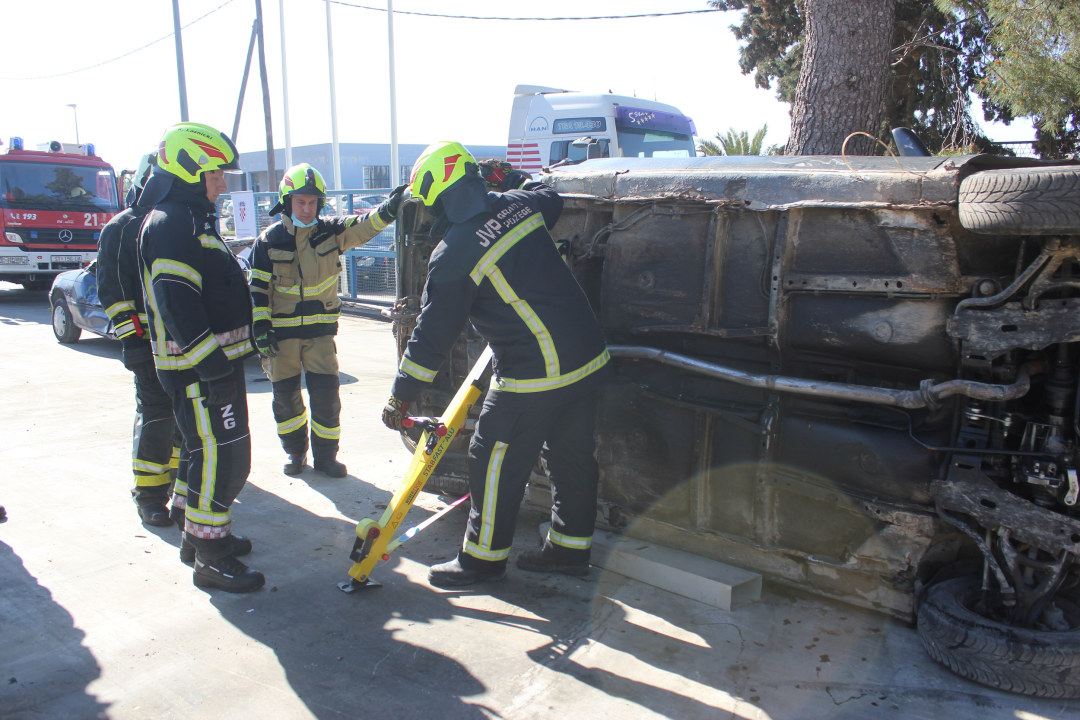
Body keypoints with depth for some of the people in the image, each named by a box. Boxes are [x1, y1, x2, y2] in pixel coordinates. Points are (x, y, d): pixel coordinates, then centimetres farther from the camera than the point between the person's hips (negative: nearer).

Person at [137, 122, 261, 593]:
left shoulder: (189, 219, 20)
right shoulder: (171, 223, -15)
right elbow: (176, 302, -25)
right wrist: (210, 360, -26)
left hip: (213, 361, 11)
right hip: (200, 368, -11)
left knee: (206, 450, 20)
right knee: (222, 456, -8)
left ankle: (201, 532, 34)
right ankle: (210, 559, 1)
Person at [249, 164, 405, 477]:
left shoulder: (331, 231, -2)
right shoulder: (270, 239, -5)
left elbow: (364, 226, -17)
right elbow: (258, 288, -3)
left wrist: (388, 209, -37)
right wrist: (261, 328, -9)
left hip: (320, 329, 0)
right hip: (282, 331, 0)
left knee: (326, 393, -4)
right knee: (285, 394, 8)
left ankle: (325, 454, 13)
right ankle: (294, 450, 30)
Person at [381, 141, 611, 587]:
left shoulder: (454, 253, -14)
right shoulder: (518, 204, 5)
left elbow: (433, 333, -9)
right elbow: (551, 198, 30)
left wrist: (401, 397, 1)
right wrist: (513, 179, 42)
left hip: (534, 374, -8)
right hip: (589, 356, 8)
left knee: (495, 462, 8)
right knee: (571, 456, 18)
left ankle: (483, 557, 23)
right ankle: (570, 548, 33)